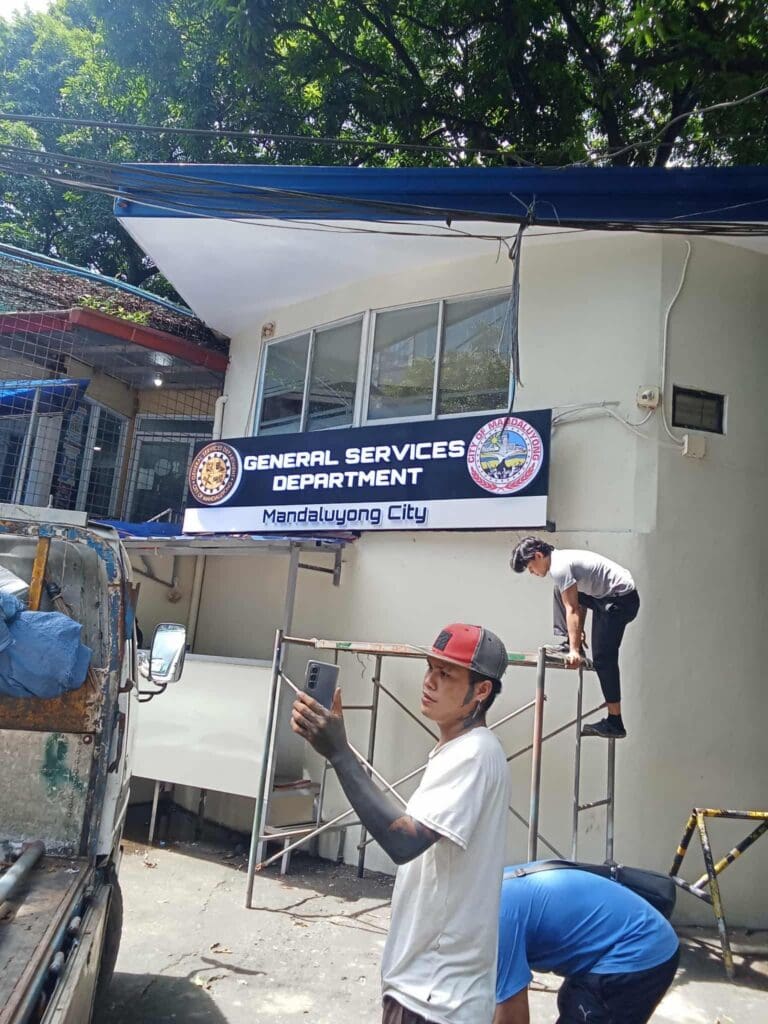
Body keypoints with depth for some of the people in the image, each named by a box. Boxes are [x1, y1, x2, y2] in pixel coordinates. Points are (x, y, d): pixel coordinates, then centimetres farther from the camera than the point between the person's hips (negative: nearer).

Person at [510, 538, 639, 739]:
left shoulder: (559, 567, -18)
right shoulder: (563, 560, 12)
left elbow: (572, 610, -21)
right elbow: (578, 601, 21)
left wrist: (574, 650, -21)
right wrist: (578, 632, 26)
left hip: (621, 599, -10)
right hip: (608, 597, 10)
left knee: (603, 658, -8)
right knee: (561, 592, 13)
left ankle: (615, 722, -3)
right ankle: (566, 641, 11)